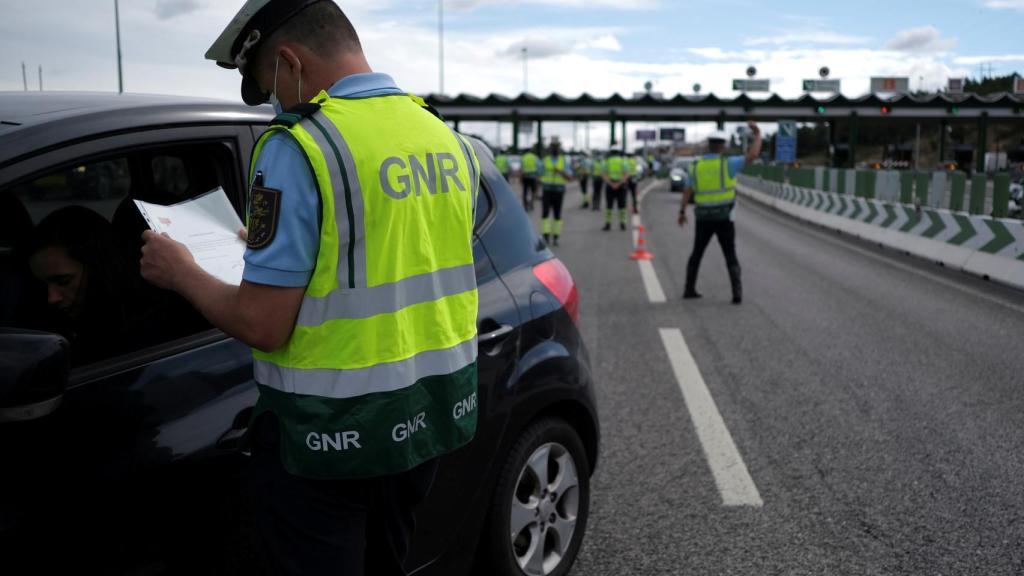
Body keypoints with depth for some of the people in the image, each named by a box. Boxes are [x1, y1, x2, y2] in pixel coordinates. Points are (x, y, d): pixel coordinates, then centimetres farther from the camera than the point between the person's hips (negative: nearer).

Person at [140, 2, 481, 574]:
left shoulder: (299, 147, -19)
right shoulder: (450, 140, 3)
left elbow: (263, 325, -20)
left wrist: (182, 273, -1)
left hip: (331, 436, -7)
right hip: (432, 415, 7)